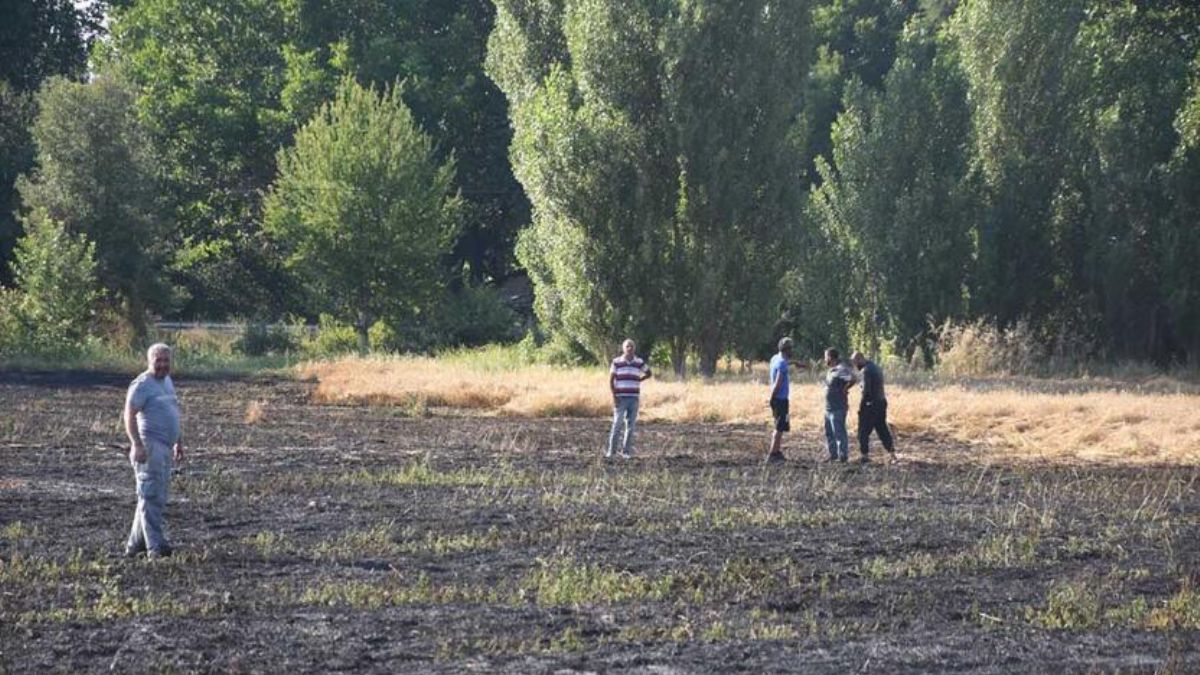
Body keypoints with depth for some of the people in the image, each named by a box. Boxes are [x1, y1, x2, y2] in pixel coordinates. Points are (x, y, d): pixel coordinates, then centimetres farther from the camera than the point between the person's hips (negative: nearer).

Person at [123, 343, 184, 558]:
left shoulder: (167, 381, 17)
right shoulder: (142, 384, -11)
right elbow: (130, 416, -17)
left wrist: (178, 442, 26)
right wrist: (137, 445, -26)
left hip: (164, 447, 10)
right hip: (150, 446, -10)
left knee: (153, 497, 13)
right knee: (152, 496, -10)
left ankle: (135, 545, 21)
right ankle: (155, 547, -12)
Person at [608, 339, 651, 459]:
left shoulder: (639, 362, 5)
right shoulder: (617, 362, -1)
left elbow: (648, 373, 20)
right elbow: (611, 380, -1)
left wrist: (637, 380, 6)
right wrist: (614, 396, -9)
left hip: (634, 398, 2)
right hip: (620, 398, -2)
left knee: (630, 426, 2)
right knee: (617, 424, -7)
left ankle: (626, 451, 7)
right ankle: (611, 450, -1)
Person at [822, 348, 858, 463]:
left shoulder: (841, 369, -18)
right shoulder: (832, 370, 11)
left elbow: (854, 378, -31)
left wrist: (845, 388, -20)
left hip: (838, 408, -10)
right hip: (829, 408, 10)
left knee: (839, 433, -3)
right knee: (829, 433, 17)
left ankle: (843, 456, 4)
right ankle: (833, 455, 26)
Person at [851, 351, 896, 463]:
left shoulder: (866, 371, -17)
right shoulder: (876, 367, 12)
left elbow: (866, 391, -22)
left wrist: (860, 405, -11)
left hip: (871, 405, -9)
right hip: (882, 402, 9)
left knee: (864, 432, 2)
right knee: (882, 429, 14)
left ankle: (865, 456, 4)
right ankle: (892, 454, 13)